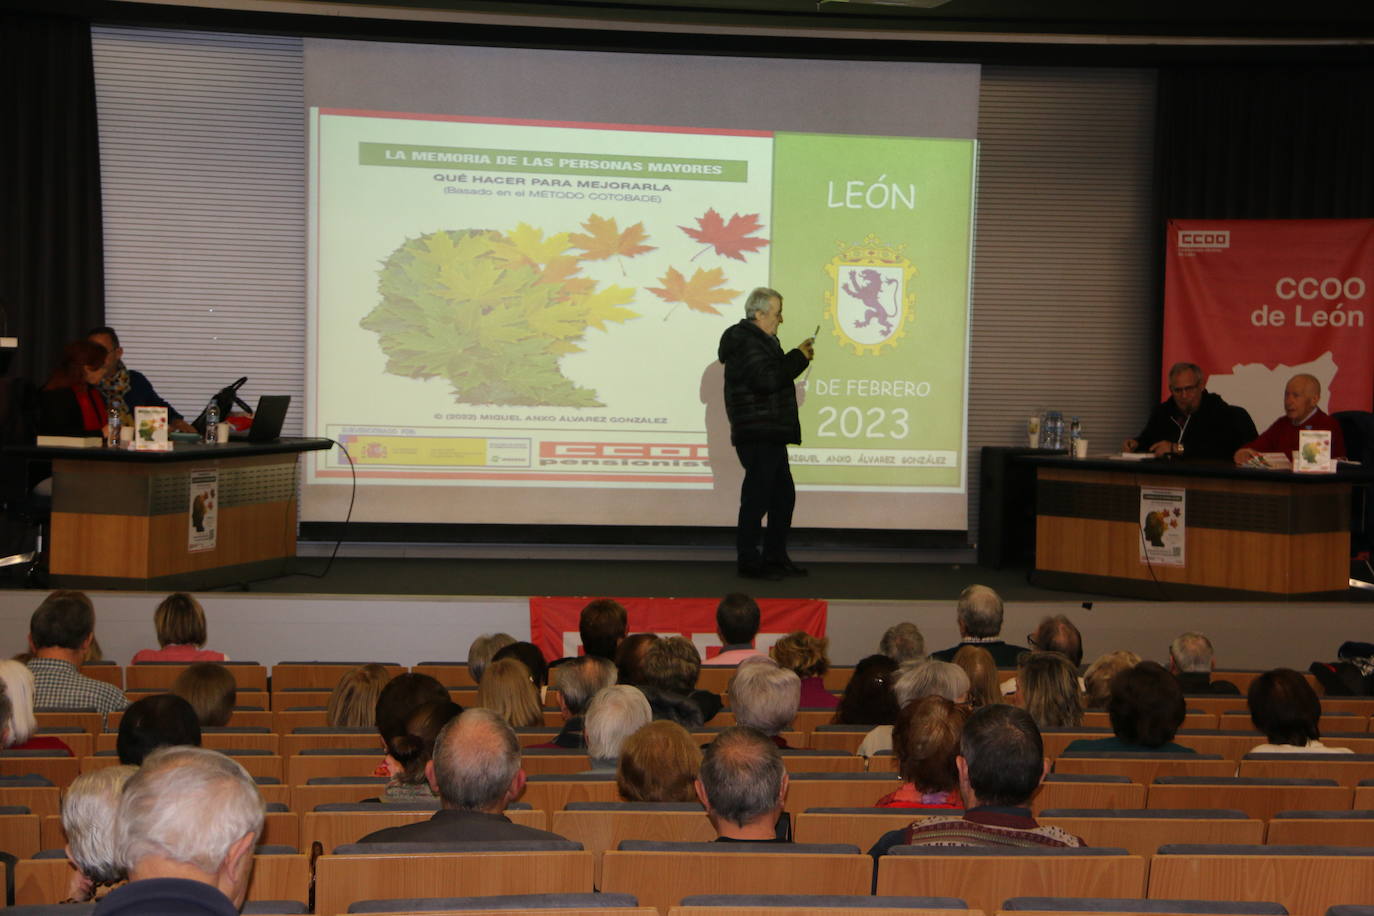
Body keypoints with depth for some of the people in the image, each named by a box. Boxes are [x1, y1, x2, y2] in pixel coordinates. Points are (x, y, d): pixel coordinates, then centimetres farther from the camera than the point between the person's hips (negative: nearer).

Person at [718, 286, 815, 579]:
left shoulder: (758, 341, 20)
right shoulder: (746, 343, -14)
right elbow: (768, 380, -25)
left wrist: (798, 358, 10)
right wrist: (798, 358, -15)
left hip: (769, 435, 11)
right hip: (756, 434, -11)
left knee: (783, 495, 14)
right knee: (757, 497, -7)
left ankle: (775, 557, 22)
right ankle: (748, 561, -1)